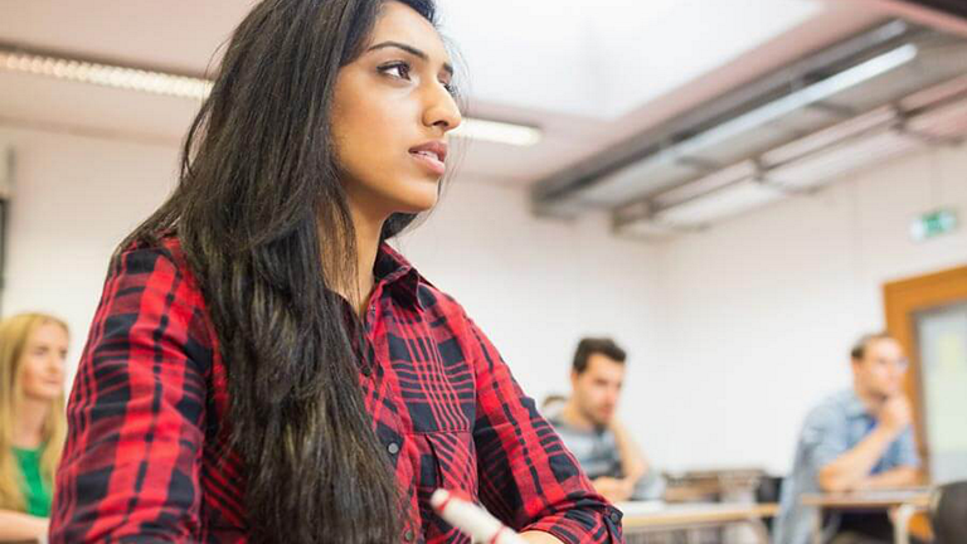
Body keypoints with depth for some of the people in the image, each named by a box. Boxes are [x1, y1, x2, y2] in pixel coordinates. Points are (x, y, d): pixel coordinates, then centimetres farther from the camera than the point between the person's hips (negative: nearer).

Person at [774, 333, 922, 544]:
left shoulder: (895, 412, 8)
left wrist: (867, 484, -15)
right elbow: (833, 481, -28)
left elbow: (909, 475, 4)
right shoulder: (828, 414, -14)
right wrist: (885, 431, -25)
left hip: (868, 524, 6)